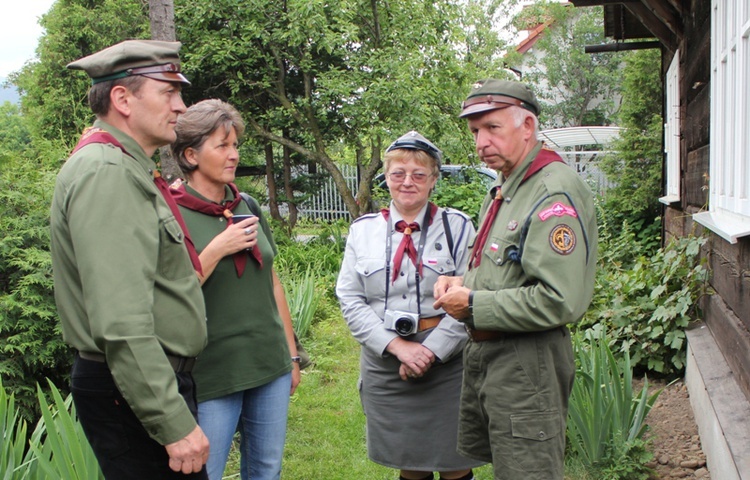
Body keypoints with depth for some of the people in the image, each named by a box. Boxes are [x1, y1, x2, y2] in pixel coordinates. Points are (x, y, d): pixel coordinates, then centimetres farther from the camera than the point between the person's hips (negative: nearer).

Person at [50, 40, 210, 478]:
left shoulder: (127, 169, 15)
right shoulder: (107, 173, -19)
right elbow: (122, 323, -27)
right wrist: (174, 422, -26)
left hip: (156, 380, 10)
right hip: (135, 392, -10)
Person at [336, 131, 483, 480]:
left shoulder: (457, 227, -1)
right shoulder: (363, 230, 6)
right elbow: (351, 300, 0)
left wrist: (431, 351, -16)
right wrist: (397, 346, -11)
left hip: (446, 364, -2)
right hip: (383, 363, 2)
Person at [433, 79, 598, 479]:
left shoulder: (555, 192, -20)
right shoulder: (504, 188, 13)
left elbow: (559, 302, -28)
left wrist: (473, 305, -18)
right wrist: (463, 283, 5)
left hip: (526, 363, -10)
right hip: (482, 354, 10)